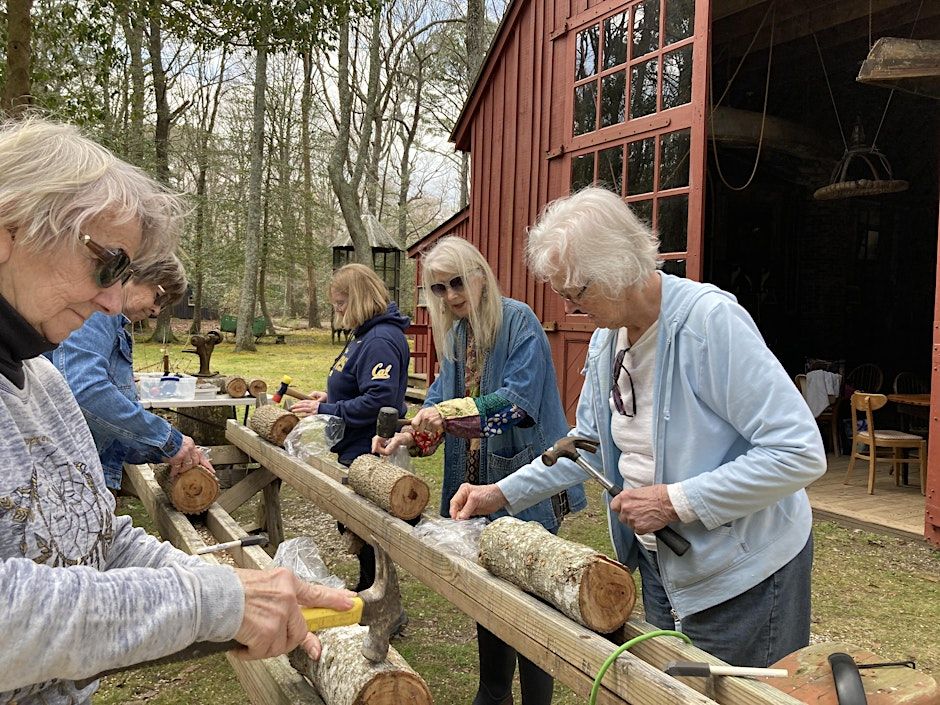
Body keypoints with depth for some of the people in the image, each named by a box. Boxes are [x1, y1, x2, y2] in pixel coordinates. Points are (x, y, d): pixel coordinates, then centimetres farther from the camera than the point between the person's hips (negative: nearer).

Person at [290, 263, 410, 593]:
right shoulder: (364, 334, 11)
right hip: (354, 450, 11)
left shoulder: (382, 340, -22)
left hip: (369, 455, -11)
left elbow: (379, 401, -30)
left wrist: (325, 411, -22)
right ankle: (366, 590, 38)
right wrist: (331, 397, 9)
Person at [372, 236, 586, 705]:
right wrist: (409, 435, -12)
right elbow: (442, 395, 6)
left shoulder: (518, 321, -13)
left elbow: (520, 398, -22)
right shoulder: (456, 333, 11)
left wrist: (450, 411, -26)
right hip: (477, 480, 8)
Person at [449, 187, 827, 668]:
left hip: (742, 576, -7)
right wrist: (503, 494, 2)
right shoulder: (607, 336, -1)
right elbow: (591, 442, 10)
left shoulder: (711, 321, -26)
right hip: (661, 568, 8)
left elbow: (801, 454, -27)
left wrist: (674, 501, -27)